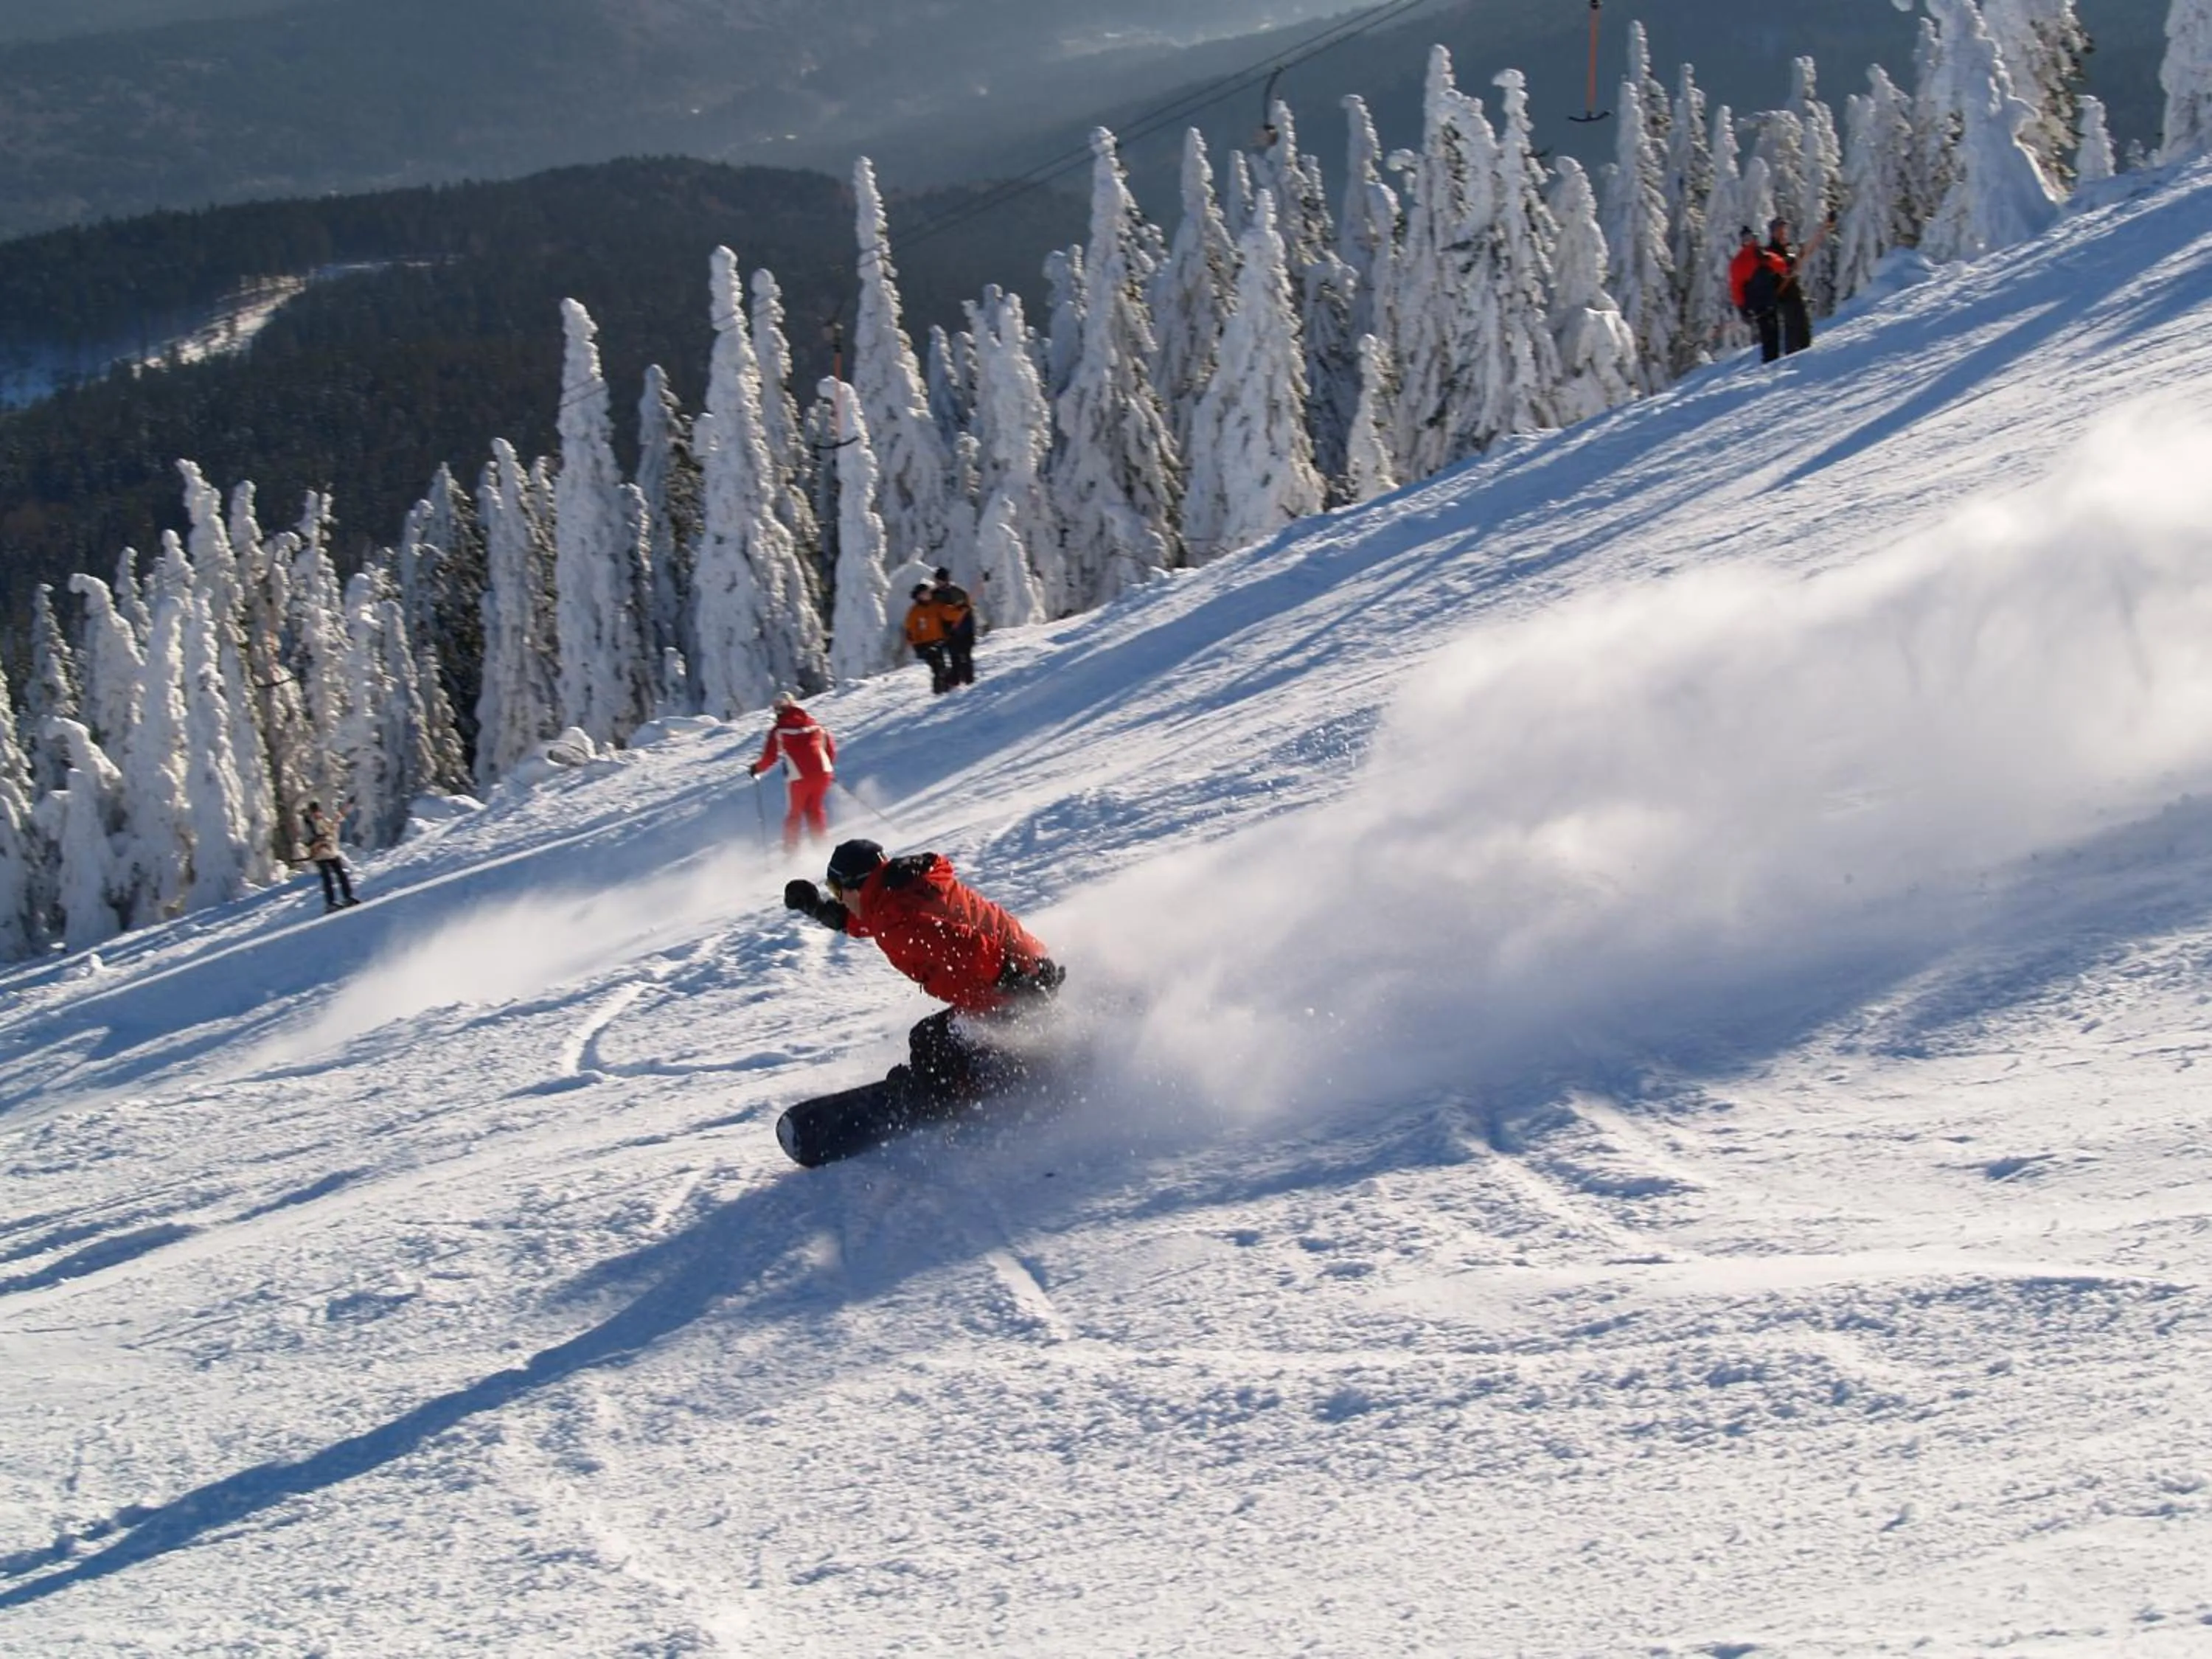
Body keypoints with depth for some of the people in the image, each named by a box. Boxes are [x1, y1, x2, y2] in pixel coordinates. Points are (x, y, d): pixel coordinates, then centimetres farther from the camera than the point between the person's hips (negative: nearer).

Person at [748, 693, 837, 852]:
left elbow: (769, 758, -1)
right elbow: (830, 747, 14)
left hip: (798, 777, -3)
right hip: (822, 773, 3)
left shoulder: (778, 731, 0)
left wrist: (755, 769, 17)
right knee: (815, 810, 21)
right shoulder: (814, 723, 11)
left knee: (794, 814, 12)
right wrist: (827, 766, 31)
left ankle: (792, 852, 9)